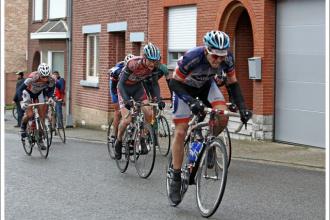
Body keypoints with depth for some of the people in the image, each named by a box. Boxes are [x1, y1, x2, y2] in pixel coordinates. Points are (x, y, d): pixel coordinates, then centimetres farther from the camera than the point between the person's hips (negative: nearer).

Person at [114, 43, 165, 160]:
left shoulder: (154, 67, -21)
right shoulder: (133, 64, -35)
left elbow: (155, 83, -8)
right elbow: (121, 83, -32)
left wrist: (158, 99, -23)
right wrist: (126, 100, -44)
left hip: (137, 86, 4)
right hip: (124, 87, -4)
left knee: (149, 114, -16)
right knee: (127, 119, -16)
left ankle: (142, 139, 5)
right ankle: (118, 142, 11)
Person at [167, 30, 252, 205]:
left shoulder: (227, 58, -26)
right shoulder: (192, 57, -38)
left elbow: (233, 84, -12)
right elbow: (174, 83, -29)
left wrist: (242, 108, -22)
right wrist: (191, 101, -43)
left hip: (206, 85, 3)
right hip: (185, 87, -3)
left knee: (223, 117, -25)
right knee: (180, 132, -8)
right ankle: (175, 178, 3)